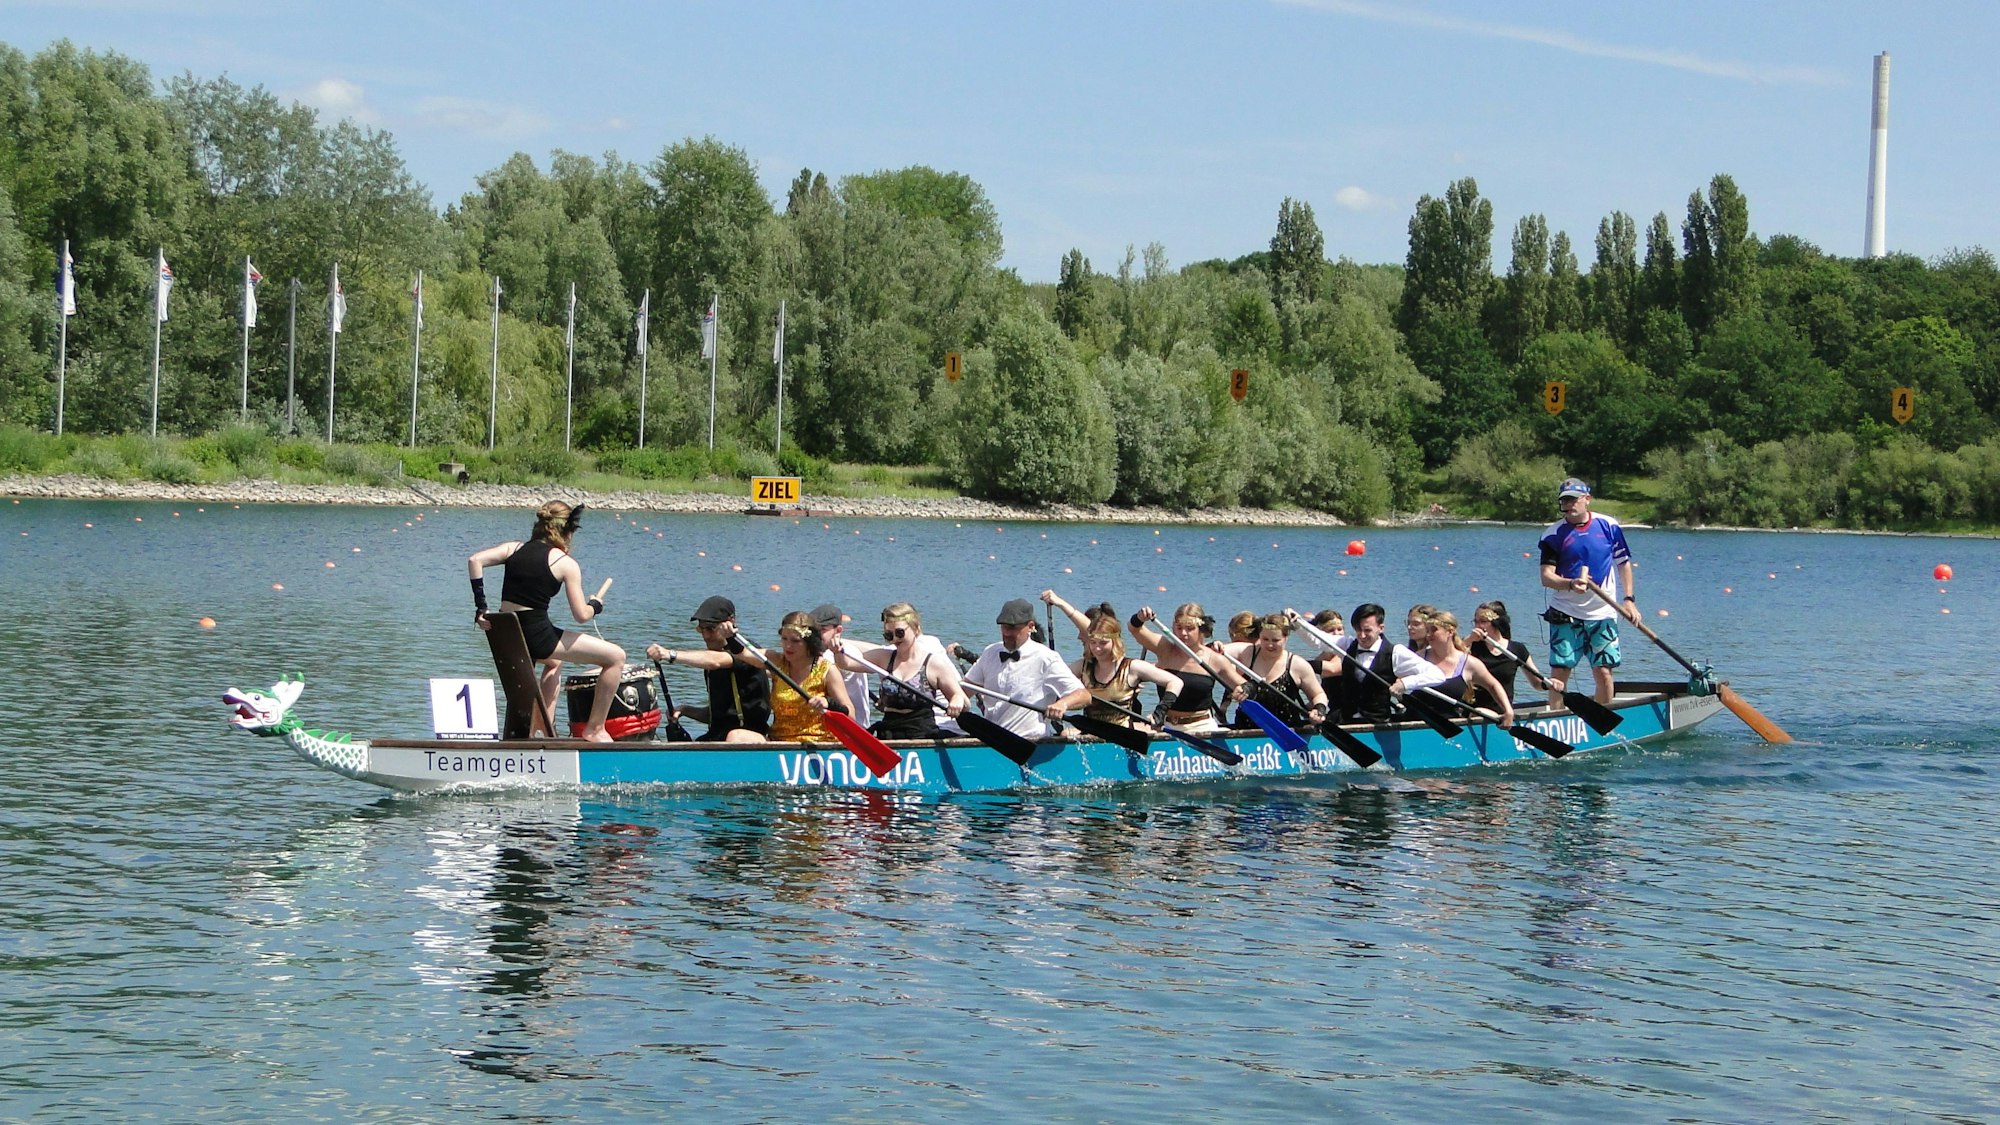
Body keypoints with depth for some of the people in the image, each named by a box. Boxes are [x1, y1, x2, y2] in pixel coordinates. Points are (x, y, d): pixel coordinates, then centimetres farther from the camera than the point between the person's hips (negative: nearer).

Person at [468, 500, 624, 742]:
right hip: (536, 636, -7)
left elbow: (475, 560, -4)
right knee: (616, 657, 3)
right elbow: (581, 615, -6)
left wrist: (480, 606, -2)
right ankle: (594, 729, 8)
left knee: (554, 661, 41)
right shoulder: (566, 563, -4)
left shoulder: (515, 547, 9)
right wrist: (595, 605, 16)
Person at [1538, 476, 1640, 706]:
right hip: (1565, 615, -1)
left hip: (1603, 613, 1)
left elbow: (1624, 564, 12)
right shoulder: (1554, 534, -2)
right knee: (1559, 673, -3)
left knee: (1604, 673, 0)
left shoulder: (1609, 526, 3)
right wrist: (1570, 584, -27)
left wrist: (1628, 599, 4)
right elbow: (1546, 576, -8)